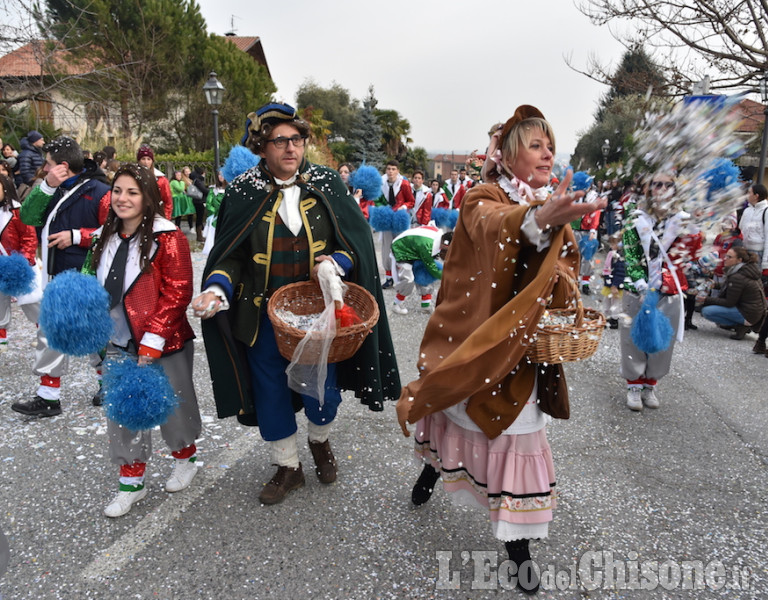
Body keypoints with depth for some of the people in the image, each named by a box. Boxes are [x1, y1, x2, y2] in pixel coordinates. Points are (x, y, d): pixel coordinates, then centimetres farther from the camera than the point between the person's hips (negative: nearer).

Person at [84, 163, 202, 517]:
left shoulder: (167, 238, -13)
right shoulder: (105, 238, 7)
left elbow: (178, 291, -17)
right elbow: (98, 287, 18)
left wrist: (153, 341, -19)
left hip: (163, 344, -5)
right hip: (119, 343, 6)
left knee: (173, 407, 11)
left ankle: (185, 458, 38)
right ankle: (131, 482, 26)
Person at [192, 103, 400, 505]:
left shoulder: (327, 185, -1)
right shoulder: (243, 193, -3)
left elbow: (357, 239, 0)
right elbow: (230, 256, -1)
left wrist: (336, 261, -19)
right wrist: (217, 288, -19)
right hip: (263, 316, 0)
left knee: (321, 390, 7)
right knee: (271, 393, 10)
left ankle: (320, 442, 43)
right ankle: (288, 468, 34)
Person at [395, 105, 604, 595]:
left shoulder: (556, 210, 8)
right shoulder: (482, 200, -10)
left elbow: (566, 271, 7)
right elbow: (495, 226, -35)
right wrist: (537, 219, -57)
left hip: (520, 349, 4)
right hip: (469, 338, -3)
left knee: (515, 431, 4)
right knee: (456, 410, 15)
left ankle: (518, 544, 21)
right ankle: (434, 466, 50)